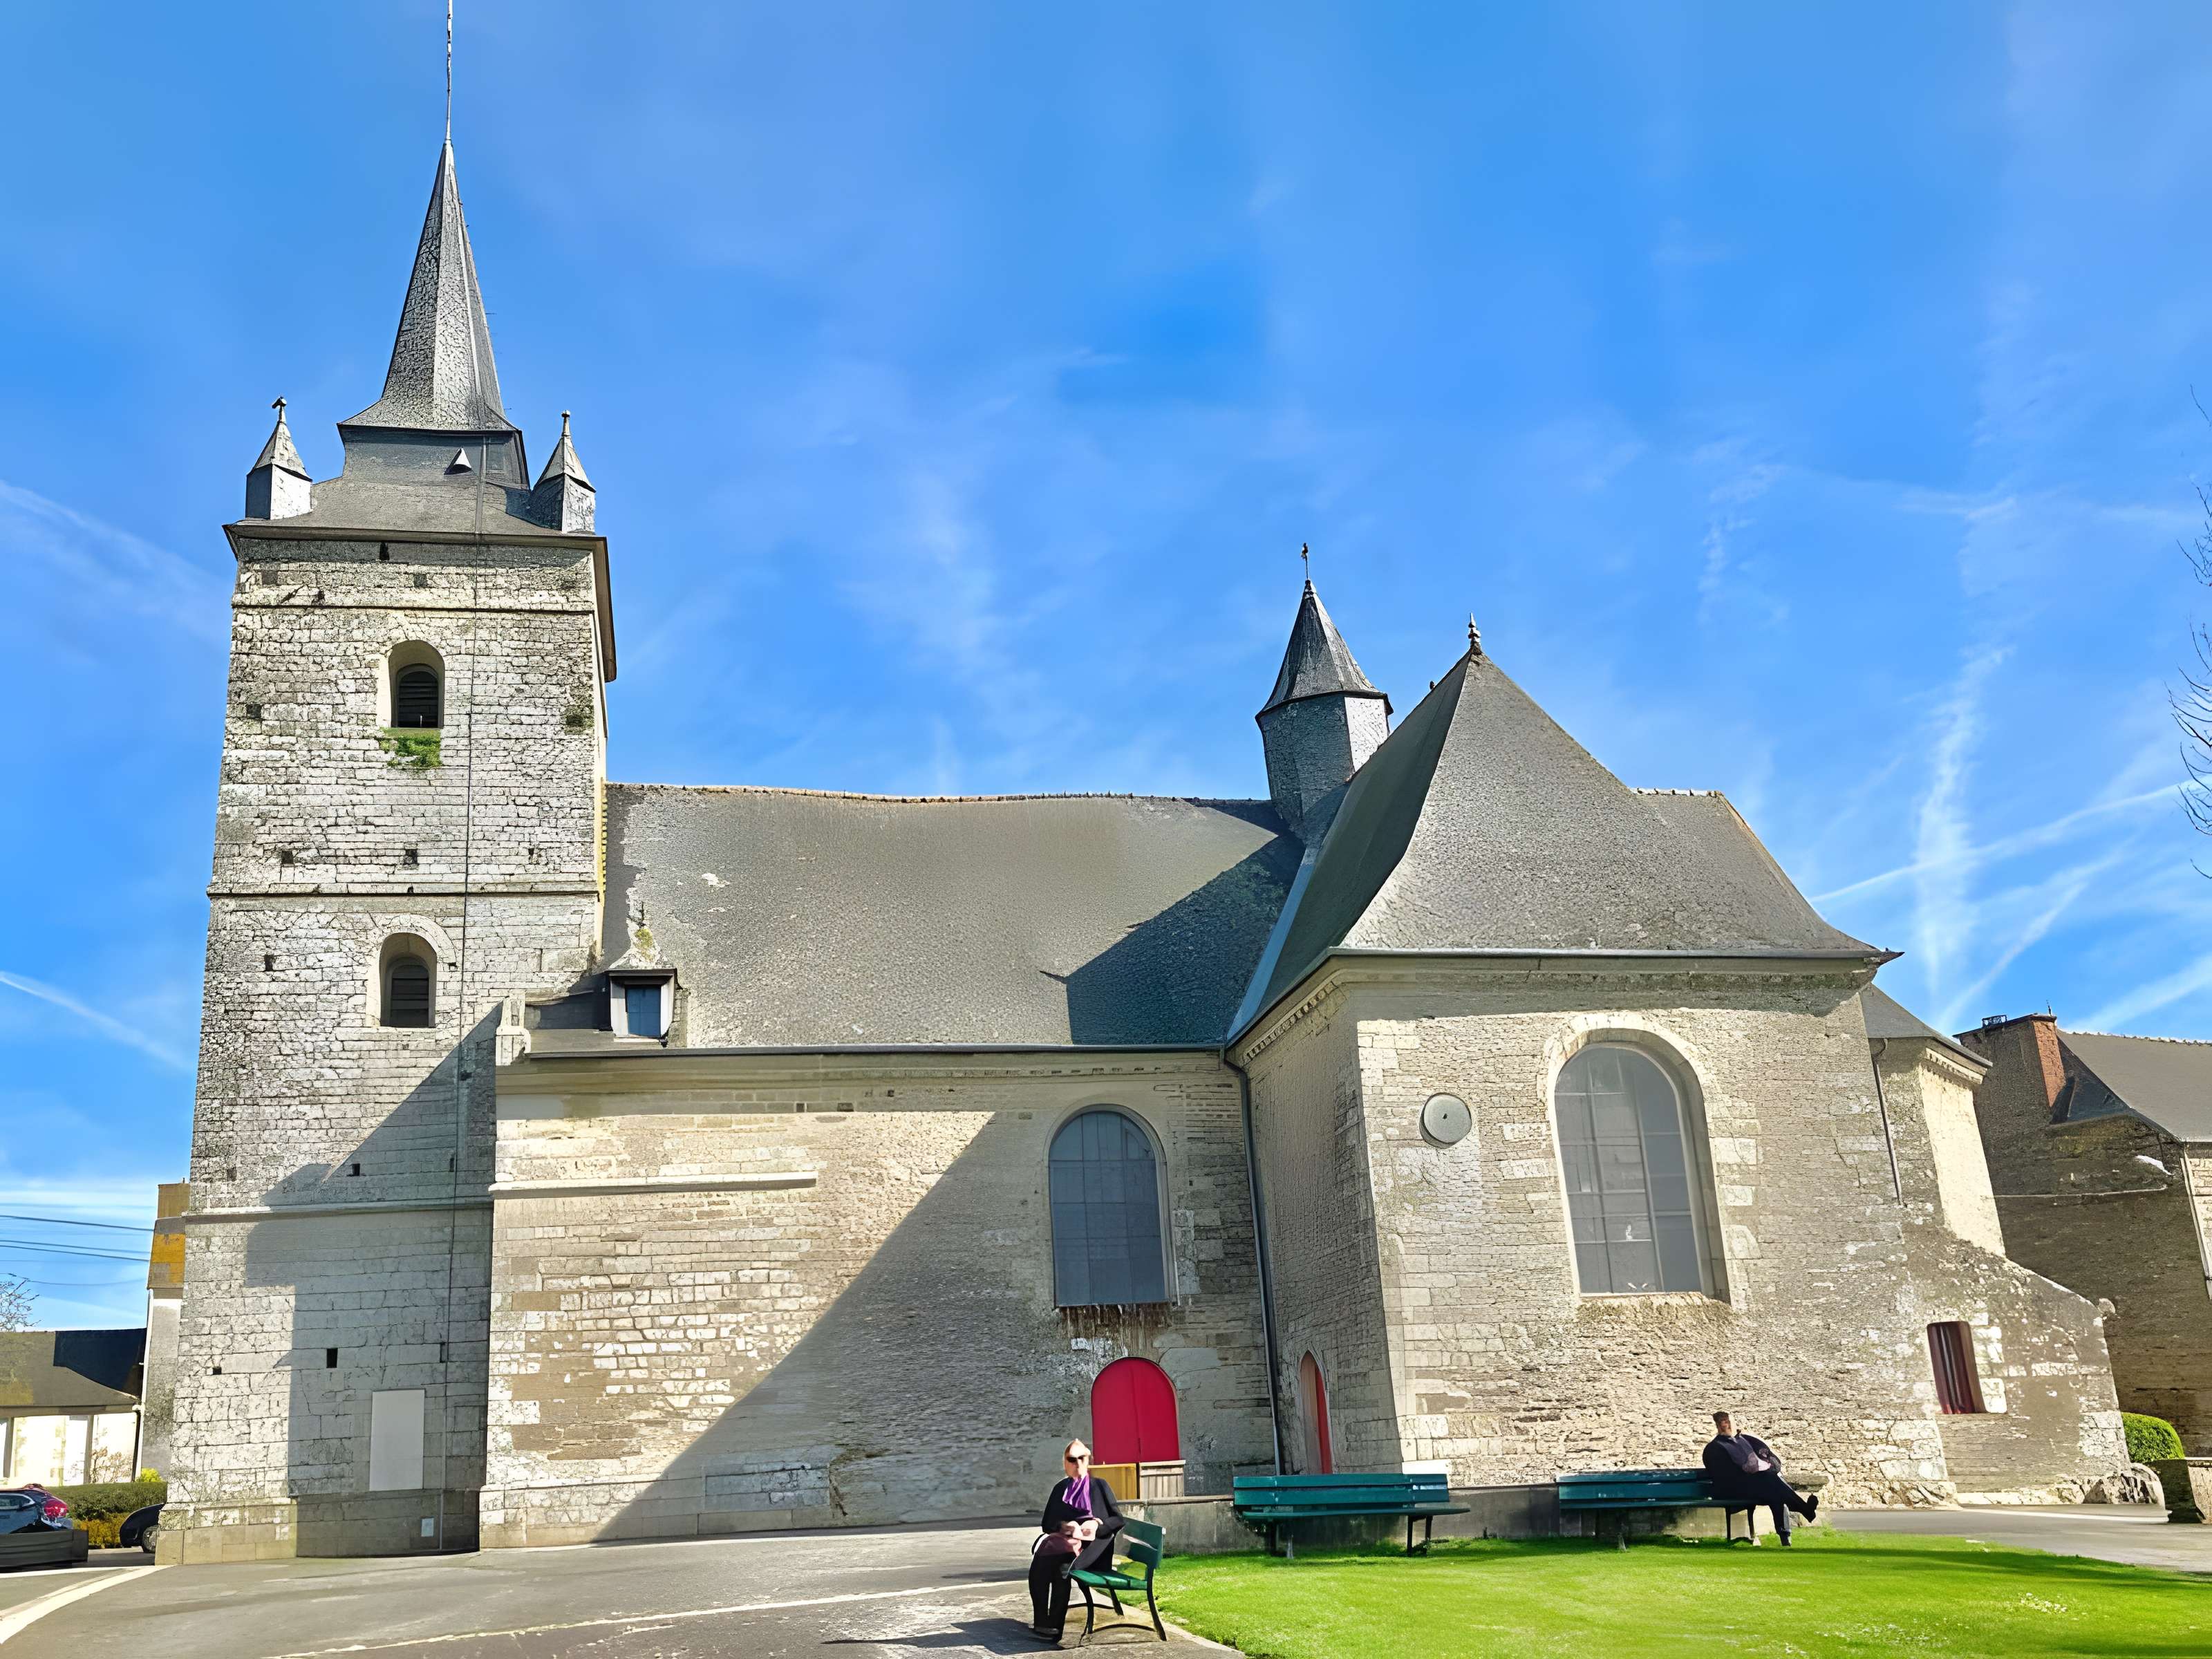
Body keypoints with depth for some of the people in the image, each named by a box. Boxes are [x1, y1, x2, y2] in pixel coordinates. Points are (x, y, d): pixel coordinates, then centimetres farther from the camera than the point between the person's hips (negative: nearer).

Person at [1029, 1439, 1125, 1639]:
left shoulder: (1100, 1486, 15)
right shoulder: (1061, 1488, 21)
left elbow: (1117, 1520, 9)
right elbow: (1046, 1524, 15)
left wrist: (1098, 1523, -10)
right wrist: (1063, 1525, -6)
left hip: (1093, 1544, -3)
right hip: (1064, 1538, 3)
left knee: (1061, 1557, -35)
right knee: (1042, 1557, -31)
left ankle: (1054, 1626, -34)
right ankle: (1042, 1621, -29)